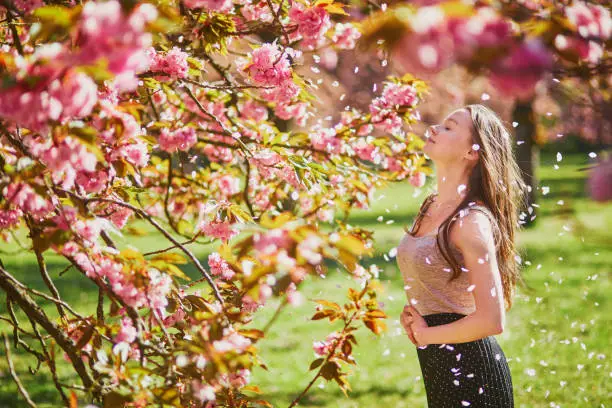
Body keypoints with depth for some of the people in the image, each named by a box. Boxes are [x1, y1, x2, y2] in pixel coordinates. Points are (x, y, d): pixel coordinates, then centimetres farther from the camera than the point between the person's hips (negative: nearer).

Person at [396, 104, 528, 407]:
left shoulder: (472, 220, -20)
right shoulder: (430, 206, 5)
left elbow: (492, 321, -24)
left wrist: (425, 334, -12)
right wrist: (410, 314, 3)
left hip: (470, 371, -8)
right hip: (436, 366, 8)